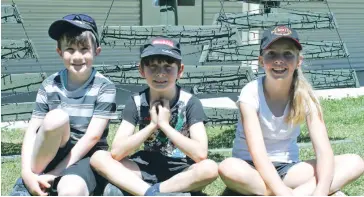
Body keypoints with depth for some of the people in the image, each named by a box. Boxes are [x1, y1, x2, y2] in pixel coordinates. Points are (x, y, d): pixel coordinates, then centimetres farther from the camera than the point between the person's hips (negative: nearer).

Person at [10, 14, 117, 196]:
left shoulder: (104, 87, -7)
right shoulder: (50, 85, 1)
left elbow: (92, 137, -13)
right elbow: (32, 131, -4)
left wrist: (53, 174, -18)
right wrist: (27, 173, -22)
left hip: (86, 158, -3)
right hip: (48, 157, 4)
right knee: (57, 118, -29)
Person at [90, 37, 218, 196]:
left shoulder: (190, 103, -11)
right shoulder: (136, 102, -5)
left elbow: (200, 154, -24)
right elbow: (116, 152, -14)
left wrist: (164, 124, -22)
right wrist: (152, 125, -20)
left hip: (181, 172, -2)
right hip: (147, 169, 3)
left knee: (210, 168, -34)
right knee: (98, 158, -18)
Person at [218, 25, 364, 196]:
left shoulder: (305, 96, -10)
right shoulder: (251, 93, -18)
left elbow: (324, 151, -20)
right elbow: (258, 153, -28)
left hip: (286, 168, 3)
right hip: (252, 169, -2)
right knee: (229, 169, -39)